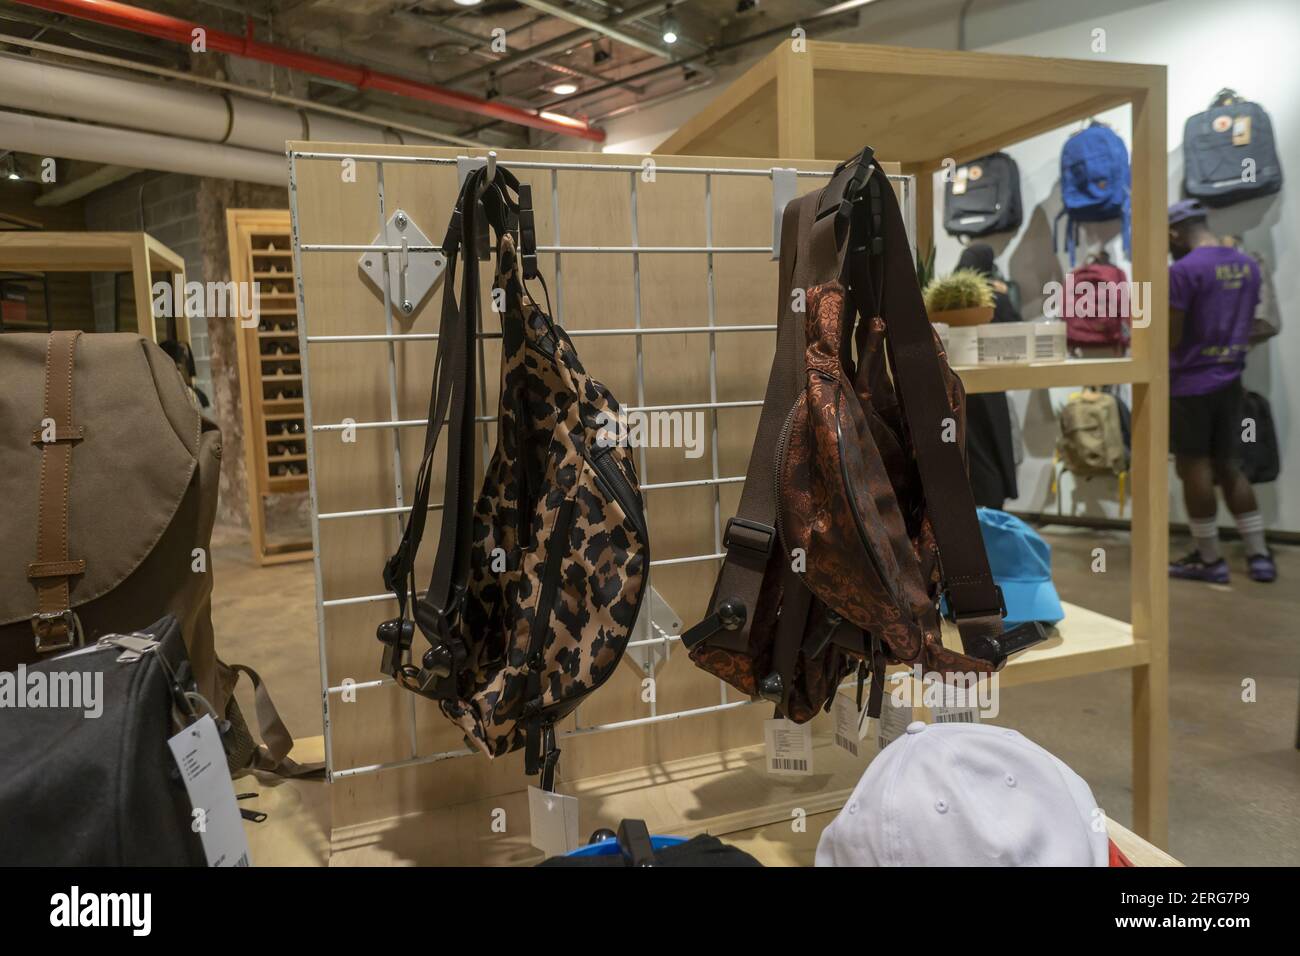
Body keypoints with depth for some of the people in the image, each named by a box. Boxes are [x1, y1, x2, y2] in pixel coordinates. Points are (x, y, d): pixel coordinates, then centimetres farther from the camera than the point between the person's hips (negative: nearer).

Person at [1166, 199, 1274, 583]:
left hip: (1190, 383, -7)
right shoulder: (1248, 265, 10)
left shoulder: (1184, 270, -15)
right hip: (1230, 381, 7)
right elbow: (1245, 327, 17)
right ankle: (1259, 555, 19)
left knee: (1195, 470, 2)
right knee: (1228, 468, 15)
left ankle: (1209, 560, 10)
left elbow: (1170, 338, -15)